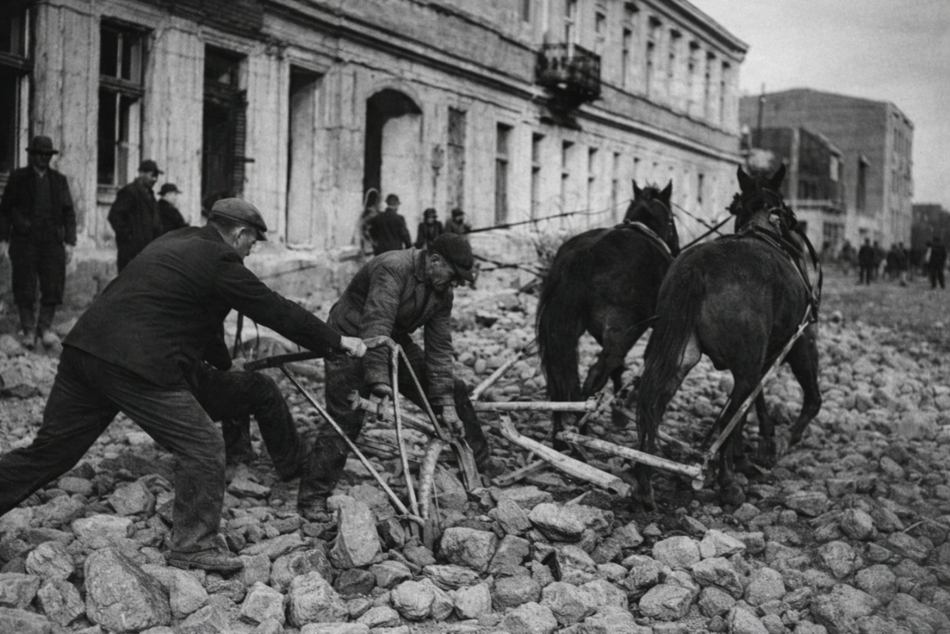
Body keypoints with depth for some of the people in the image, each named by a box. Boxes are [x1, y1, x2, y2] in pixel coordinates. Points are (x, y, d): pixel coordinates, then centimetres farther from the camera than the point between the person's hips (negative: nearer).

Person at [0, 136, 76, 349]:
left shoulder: (59, 180, 12)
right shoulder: (18, 177, 7)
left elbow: (69, 213, 10)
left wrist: (69, 242, 1)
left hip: (52, 241, 1)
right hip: (24, 241, -1)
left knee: (53, 287, -4)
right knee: (24, 288, 0)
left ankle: (45, 327, 7)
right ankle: (28, 329, 9)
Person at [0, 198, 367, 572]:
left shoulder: (177, 243, 23)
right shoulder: (219, 260, -5)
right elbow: (275, 310, -3)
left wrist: (225, 362, 44)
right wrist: (337, 341, 6)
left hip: (85, 350, 9)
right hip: (137, 366, -9)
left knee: (50, 450, 16)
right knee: (203, 446, 1)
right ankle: (193, 546, 10)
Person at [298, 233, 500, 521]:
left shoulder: (442, 292, -5)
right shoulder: (393, 269, -29)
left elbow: (439, 348, -5)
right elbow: (376, 326, -40)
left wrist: (446, 404, -11)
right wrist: (378, 380, -48)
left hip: (394, 344, 7)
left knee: (454, 393, 4)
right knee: (345, 418, -18)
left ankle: (484, 466, 18)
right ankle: (312, 498, -9)